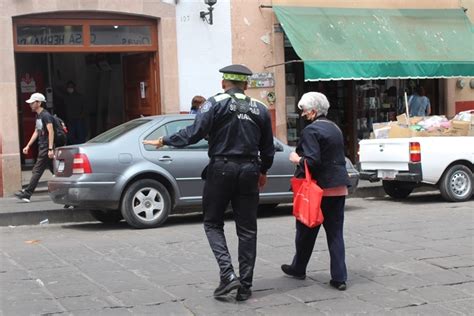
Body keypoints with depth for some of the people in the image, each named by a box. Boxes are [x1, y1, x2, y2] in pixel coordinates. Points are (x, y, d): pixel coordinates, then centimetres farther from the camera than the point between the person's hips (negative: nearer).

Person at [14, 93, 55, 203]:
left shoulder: (45, 115, -13)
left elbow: (51, 132, -20)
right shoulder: (38, 116, 17)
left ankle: (27, 193, -9)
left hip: (46, 147, -10)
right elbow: (36, 132, 25)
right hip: (42, 147, 10)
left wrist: (50, 149, -26)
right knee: (54, 170, 10)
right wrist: (28, 146, 21)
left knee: (37, 171, -9)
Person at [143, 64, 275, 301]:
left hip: (221, 169, -3)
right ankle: (245, 286, 10)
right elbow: (268, 148, 14)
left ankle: (227, 274, -7)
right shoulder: (259, 109, 9)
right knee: (247, 229, 8)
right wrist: (263, 171, 30)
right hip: (249, 171, 3)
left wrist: (164, 141, -4)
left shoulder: (216, 103, -5)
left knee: (213, 223, 10)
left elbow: (194, 133, -15)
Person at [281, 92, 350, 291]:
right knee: (335, 233, 6)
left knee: (306, 230, 11)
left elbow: (312, 161, -22)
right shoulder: (335, 129, 13)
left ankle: (298, 268, 27)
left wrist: (297, 159, -4)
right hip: (339, 188, 7)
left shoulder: (311, 131, -14)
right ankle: (339, 277, 3)